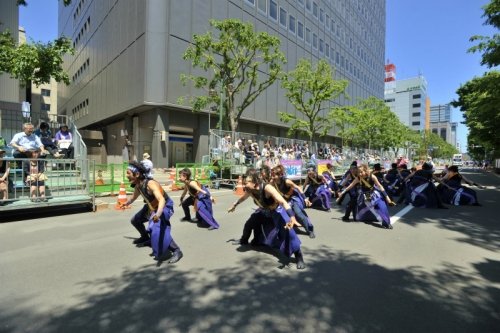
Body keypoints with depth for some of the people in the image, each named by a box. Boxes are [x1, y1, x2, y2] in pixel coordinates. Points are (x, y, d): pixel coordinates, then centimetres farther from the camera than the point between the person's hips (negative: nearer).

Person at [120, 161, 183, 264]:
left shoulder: (150, 183, -34)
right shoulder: (137, 185, -6)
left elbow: (162, 200, -49)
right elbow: (134, 196, 19)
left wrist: (158, 214, -67)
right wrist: (126, 203, 39)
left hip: (164, 207, -9)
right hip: (151, 206, 9)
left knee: (158, 229, -31)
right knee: (135, 220, 21)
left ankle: (177, 251, -23)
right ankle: (145, 238, 46)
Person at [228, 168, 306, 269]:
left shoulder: (267, 188, -40)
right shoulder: (250, 191, -20)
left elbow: (283, 202, -46)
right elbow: (242, 198, 5)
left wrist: (292, 217, -60)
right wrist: (234, 206, 21)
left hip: (277, 211, -6)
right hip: (263, 211, 7)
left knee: (287, 230, -26)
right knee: (249, 223, 17)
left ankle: (299, 256, -12)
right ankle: (244, 240, 48)